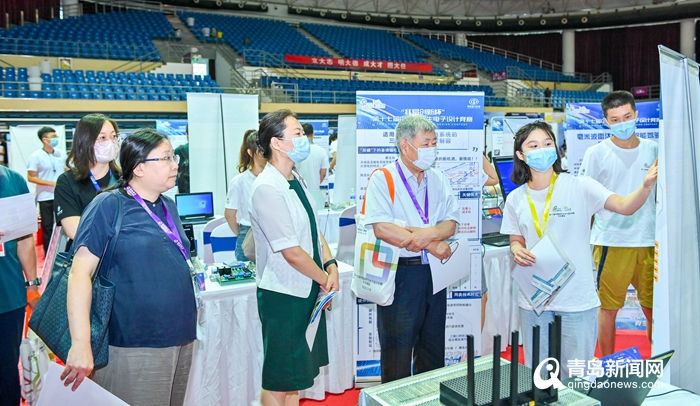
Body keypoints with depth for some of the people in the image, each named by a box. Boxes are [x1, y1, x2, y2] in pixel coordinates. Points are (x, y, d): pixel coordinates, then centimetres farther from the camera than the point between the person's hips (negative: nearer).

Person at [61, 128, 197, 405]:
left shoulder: (169, 207, 11)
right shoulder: (108, 206, -9)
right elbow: (80, 272, -15)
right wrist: (81, 345, -21)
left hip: (180, 340, 7)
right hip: (132, 350, -7)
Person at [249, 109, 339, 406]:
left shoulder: (296, 180, 7)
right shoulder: (267, 189, -22)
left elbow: (314, 229, 12)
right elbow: (292, 253, -23)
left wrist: (331, 265, -4)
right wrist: (325, 278, -9)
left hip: (308, 290, 9)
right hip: (283, 295, -9)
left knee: (297, 374, 21)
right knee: (277, 382, 8)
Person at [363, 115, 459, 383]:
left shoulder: (439, 180, 10)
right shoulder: (383, 179, -8)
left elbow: (451, 224, 3)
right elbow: (382, 229, -20)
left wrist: (427, 233, -19)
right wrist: (433, 244, -14)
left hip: (434, 271, 6)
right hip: (400, 273, -5)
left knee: (433, 350, 17)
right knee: (397, 352, 5)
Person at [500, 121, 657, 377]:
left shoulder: (579, 187, -7)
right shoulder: (516, 199, 3)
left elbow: (625, 206, -17)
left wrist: (647, 185, -36)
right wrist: (517, 251, -10)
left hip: (578, 300, -3)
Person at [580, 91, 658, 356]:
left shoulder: (653, 150, 8)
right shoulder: (597, 153, -2)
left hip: (648, 241, 3)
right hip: (610, 242, -3)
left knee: (654, 308, 10)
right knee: (608, 308, 5)